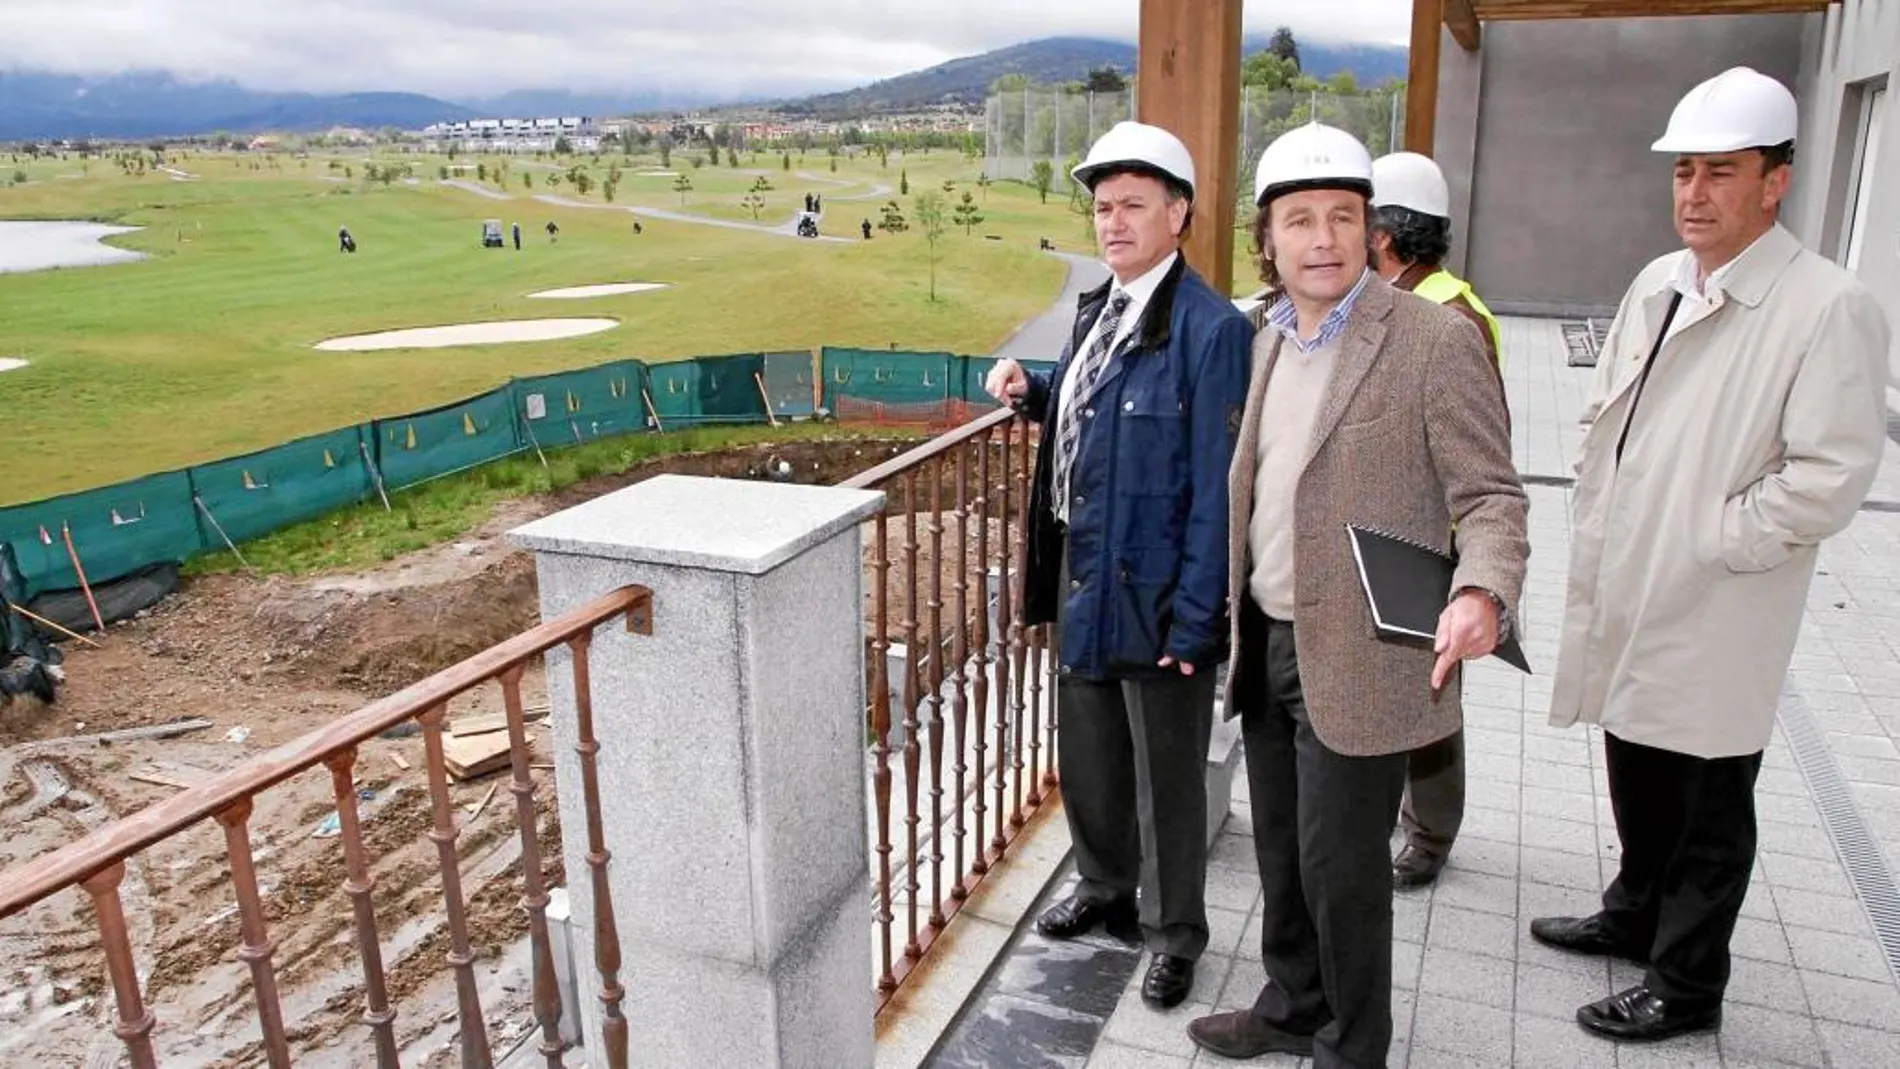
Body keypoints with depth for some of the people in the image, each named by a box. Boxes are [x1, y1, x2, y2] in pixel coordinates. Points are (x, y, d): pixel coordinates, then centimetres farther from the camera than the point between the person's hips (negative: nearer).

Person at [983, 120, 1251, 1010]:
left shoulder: (1210, 328, -19)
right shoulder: (1097, 309, 8)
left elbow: (1215, 489, -20)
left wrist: (1195, 618, -20)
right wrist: (1033, 393, 2)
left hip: (1156, 594, -8)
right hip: (1083, 576, 8)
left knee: (1166, 776, 11)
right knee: (1087, 754, 23)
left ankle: (1175, 935, 32)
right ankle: (1105, 889, 46)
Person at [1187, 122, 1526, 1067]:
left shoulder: (1436, 340, -13)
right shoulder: (1267, 337, 9)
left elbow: (1490, 494, -14)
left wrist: (1481, 594, -33)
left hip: (1358, 662, -7)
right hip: (1266, 644, 7)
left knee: (1339, 867, 5)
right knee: (1281, 850, 20)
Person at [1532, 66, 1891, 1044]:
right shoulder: (1656, 284, 7)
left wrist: (1705, 543, -15)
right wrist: (1596, 533, 8)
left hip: (1714, 622, -6)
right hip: (1625, 599, 7)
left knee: (1708, 813, 10)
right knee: (1636, 783, 23)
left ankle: (1686, 986, 28)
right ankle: (1634, 917, 45)